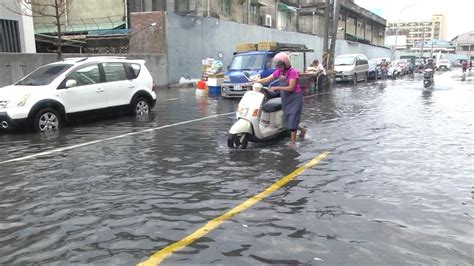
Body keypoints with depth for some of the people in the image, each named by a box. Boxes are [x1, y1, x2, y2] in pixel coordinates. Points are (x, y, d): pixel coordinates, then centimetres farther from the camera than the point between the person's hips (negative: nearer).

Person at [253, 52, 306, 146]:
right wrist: (253, 82, -6)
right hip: (285, 99, 7)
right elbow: (266, 79, 4)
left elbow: (291, 88, -21)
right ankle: (302, 129, 34)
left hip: (295, 98, -7)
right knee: (287, 120, 9)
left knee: (292, 120, -9)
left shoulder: (293, 72, -16)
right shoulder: (279, 72, 5)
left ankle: (292, 142, -1)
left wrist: (276, 88, -24)